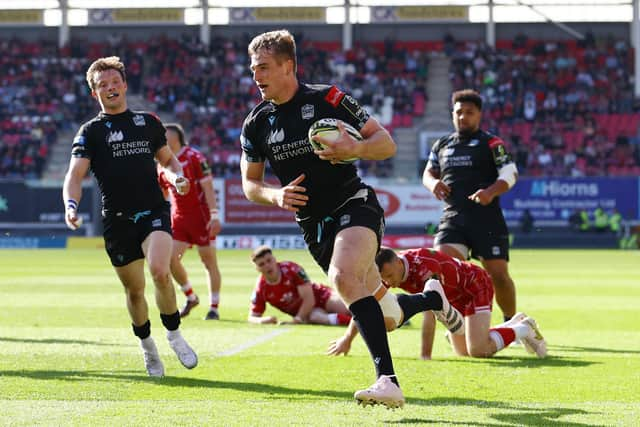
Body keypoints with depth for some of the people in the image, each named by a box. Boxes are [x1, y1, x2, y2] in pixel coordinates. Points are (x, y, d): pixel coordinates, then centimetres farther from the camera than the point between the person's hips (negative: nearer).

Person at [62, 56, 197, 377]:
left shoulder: (148, 122, 12)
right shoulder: (91, 131, 4)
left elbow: (167, 160, 26)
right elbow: (75, 174, -6)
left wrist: (177, 177, 3)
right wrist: (71, 204, -26)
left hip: (154, 210, 0)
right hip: (117, 219, 0)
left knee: (159, 271, -24)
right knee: (134, 290, 7)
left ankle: (174, 335, -4)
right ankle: (147, 346, 30)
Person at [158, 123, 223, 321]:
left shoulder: (194, 157, -10)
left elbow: (208, 186, -13)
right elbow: (160, 194, 20)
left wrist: (214, 216, -19)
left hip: (200, 217, -6)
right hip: (178, 217, 6)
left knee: (209, 261, -1)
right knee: (171, 258, -6)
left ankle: (214, 308, 6)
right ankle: (191, 297, 12)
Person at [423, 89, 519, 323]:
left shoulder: (491, 144, 1)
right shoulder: (442, 145, 17)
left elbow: (510, 174, -5)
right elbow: (428, 172, 26)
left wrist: (491, 192, -24)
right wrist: (433, 183, 1)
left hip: (487, 218, -4)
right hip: (452, 218, 4)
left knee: (498, 274, -4)